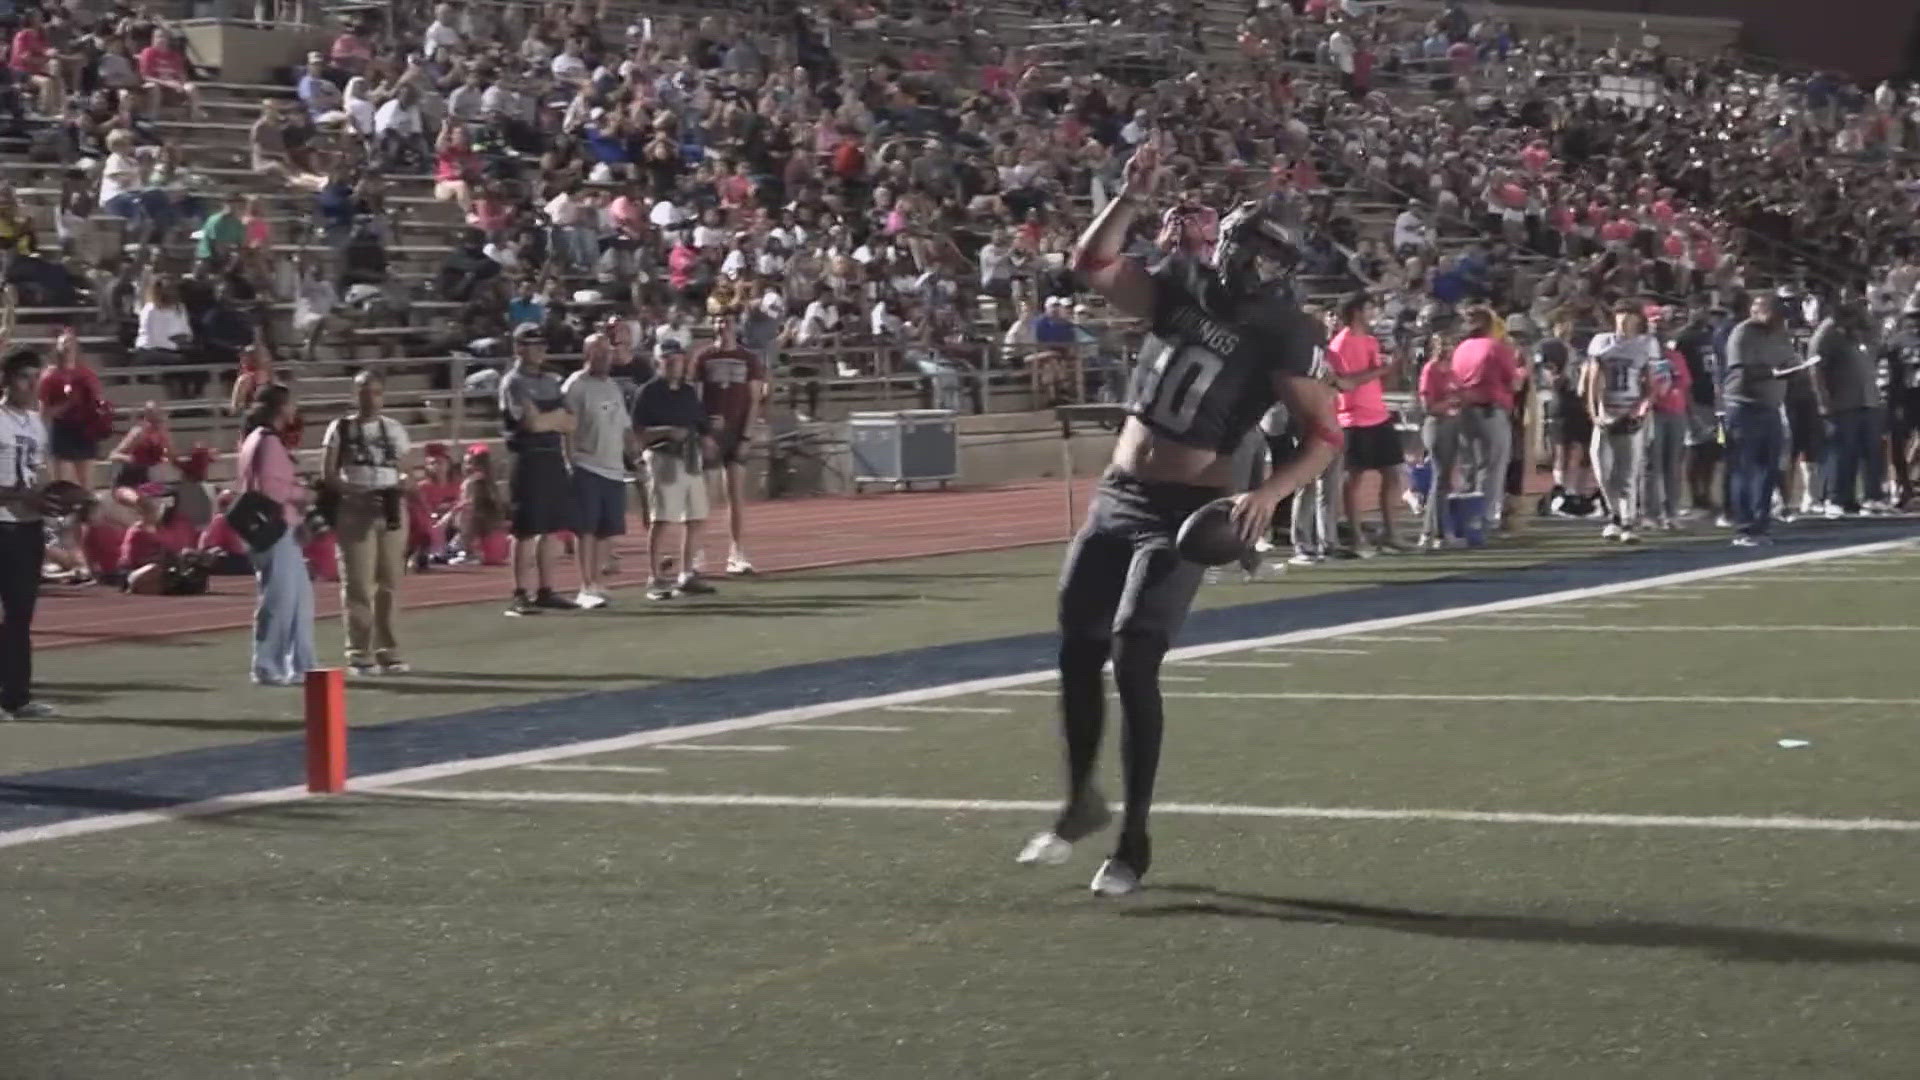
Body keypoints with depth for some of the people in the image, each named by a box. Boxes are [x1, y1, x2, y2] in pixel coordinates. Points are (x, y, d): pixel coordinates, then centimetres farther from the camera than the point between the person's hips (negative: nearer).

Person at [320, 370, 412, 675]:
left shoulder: (395, 429, 11)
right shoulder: (341, 429, 1)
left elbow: (403, 473, 11)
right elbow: (328, 474, -3)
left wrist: (398, 495, -9)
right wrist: (357, 493, -16)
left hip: (390, 510, 3)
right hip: (355, 511, -3)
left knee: (390, 582, 4)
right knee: (358, 583, -4)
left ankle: (388, 651, 11)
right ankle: (360, 654, 0)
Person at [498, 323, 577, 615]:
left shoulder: (552, 381, 17)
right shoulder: (514, 383, -6)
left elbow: (569, 423, 11)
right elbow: (532, 422, -16)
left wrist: (546, 419, -7)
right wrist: (559, 416, 0)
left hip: (554, 459, 7)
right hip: (529, 460, -7)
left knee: (550, 530, 8)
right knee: (526, 532, -7)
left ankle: (545, 591, 13)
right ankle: (520, 596, -4)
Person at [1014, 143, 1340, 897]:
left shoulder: (1279, 334, -10)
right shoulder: (1182, 290, 6)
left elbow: (1326, 437, -12)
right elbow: (1092, 264, 6)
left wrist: (1270, 493, -27)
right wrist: (1132, 198, -8)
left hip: (1185, 510, -6)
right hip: (1116, 497, 6)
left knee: (1133, 661, -14)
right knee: (1077, 651, 9)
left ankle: (1135, 841, -4)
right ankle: (1080, 804, 30)